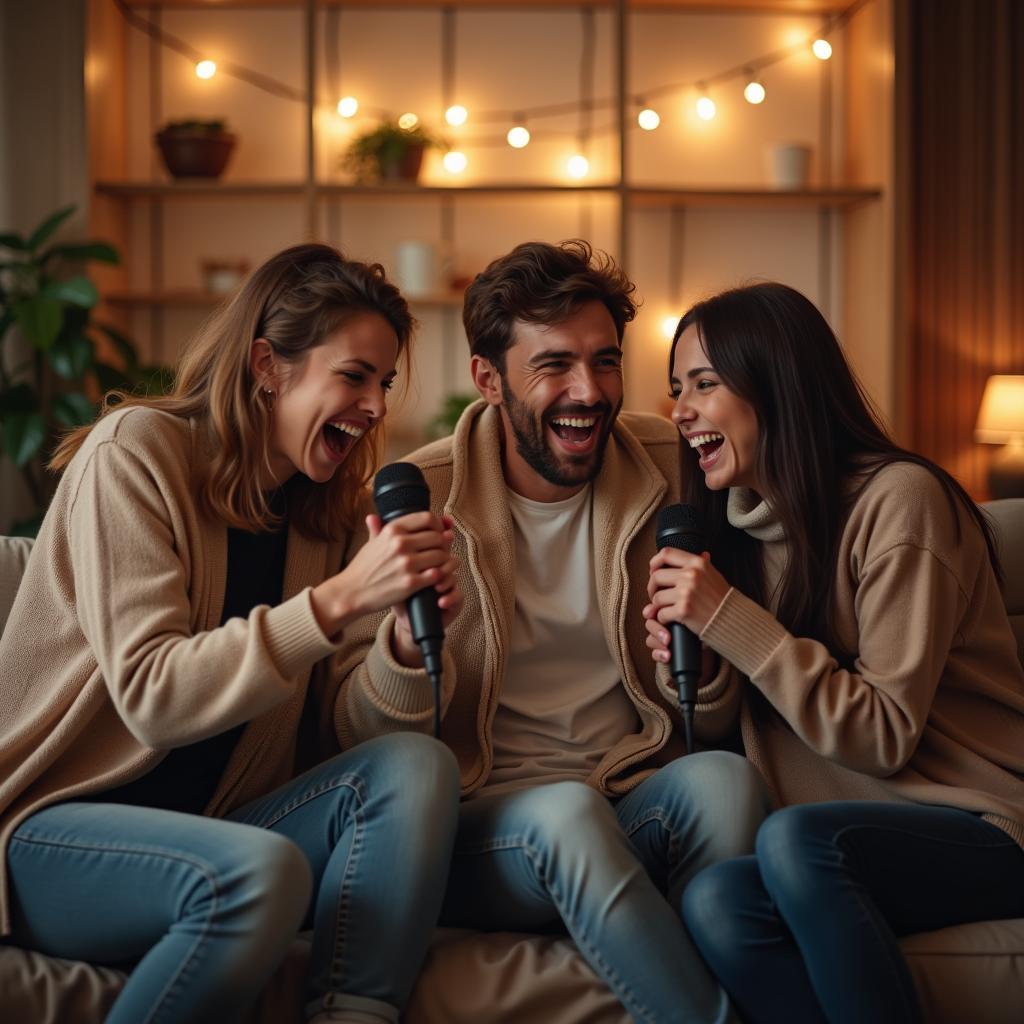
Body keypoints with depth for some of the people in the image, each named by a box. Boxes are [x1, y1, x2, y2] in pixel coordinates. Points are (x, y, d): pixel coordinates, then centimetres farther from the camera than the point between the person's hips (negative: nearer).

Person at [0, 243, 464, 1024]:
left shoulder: (319, 507, 8)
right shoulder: (135, 452, -10)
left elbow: (323, 738, 6)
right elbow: (152, 697, -22)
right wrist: (340, 599, -28)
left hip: (202, 827, 6)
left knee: (416, 764, -18)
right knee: (263, 870, -35)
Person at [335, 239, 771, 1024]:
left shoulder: (668, 468, 2)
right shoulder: (419, 498, -4)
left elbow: (713, 726, 7)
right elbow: (362, 739, -8)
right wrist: (406, 633, -29)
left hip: (640, 802, 2)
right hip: (484, 824, -2)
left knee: (723, 779, -29)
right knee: (567, 811, -33)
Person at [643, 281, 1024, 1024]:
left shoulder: (898, 498, -12)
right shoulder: (745, 525, 10)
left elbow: (884, 736, -16)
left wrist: (729, 620, -18)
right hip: (858, 835, 6)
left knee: (795, 838, -35)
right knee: (714, 901, -26)